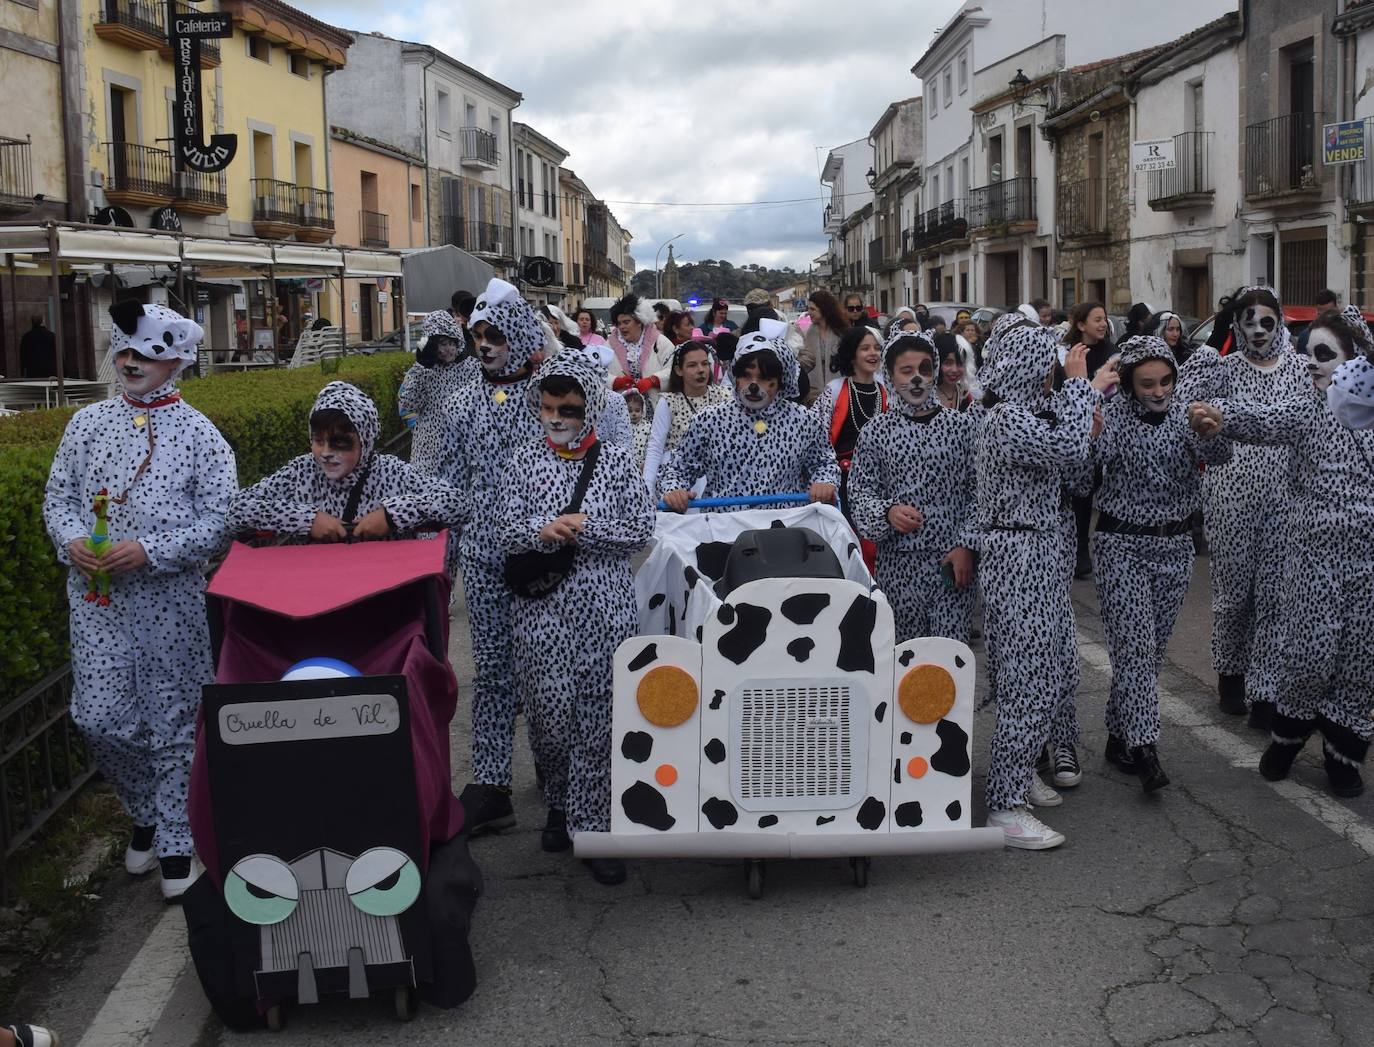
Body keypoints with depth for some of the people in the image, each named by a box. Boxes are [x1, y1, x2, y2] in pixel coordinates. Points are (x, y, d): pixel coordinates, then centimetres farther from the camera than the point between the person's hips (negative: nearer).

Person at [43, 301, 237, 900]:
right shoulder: (87, 424, 8)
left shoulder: (199, 434, -3)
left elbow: (221, 520, -8)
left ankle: (177, 844, 18)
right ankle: (147, 812, 28)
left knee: (174, 724, 5)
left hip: (171, 602, -3)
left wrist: (149, 551, -18)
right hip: (97, 601, 3)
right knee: (99, 720, 2)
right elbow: (58, 496, 12)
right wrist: (72, 541, -9)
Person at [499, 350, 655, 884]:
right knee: (549, 711, 3)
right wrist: (543, 532, -17)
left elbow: (642, 530, -1)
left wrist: (584, 529, -11)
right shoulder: (524, 459, 6)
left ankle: (591, 825, 6)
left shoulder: (617, 461, 4)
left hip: (605, 605, -1)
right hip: (542, 605, 1)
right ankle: (560, 804, 26)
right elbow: (506, 533, 3)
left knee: (599, 715, -1)